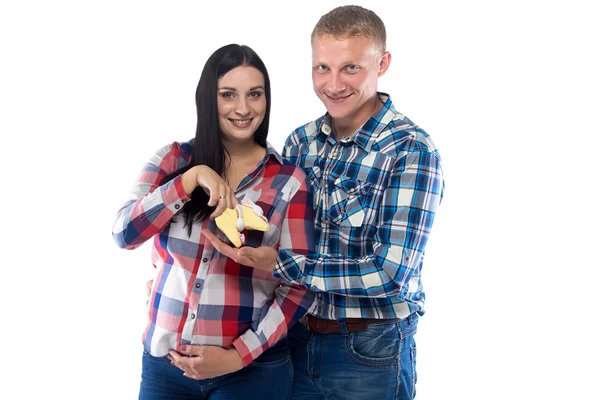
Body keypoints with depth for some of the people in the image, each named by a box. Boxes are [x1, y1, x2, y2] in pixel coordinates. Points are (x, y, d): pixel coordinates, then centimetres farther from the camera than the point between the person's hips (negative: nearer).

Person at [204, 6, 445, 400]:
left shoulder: (412, 151, -17)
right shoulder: (301, 141, 1)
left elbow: (392, 274, -22)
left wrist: (279, 264, -23)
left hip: (370, 352, -5)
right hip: (297, 338, 5)